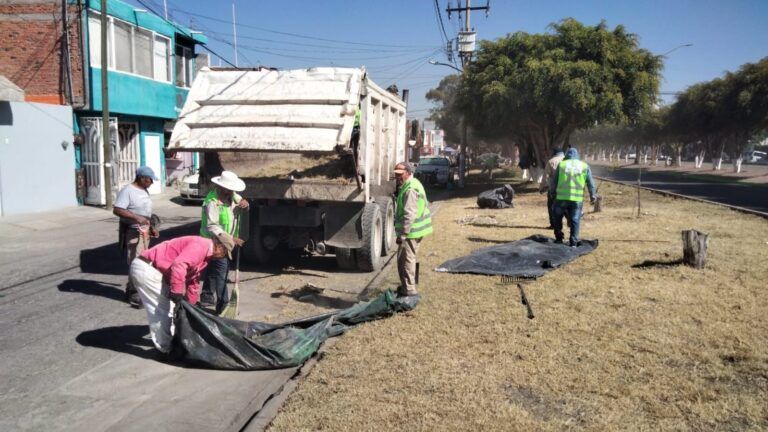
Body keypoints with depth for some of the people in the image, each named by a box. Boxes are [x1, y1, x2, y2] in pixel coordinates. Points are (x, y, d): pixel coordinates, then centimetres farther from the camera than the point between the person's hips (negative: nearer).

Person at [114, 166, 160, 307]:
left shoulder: (144, 190, 13)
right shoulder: (127, 191, -14)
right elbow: (117, 210, -22)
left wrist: (151, 227, 18)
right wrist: (136, 217, -30)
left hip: (144, 232, 9)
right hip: (133, 232, -9)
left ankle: (131, 290, 25)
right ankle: (134, 295, 0)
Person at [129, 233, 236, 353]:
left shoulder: (205, 253, 16)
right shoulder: (200, 245, -17)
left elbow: (193, 281, 25)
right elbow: (178, 266, -32)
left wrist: (192, 305, 28)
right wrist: (177, 292, -29)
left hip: (152, 269, 11)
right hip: (145, 268, -11)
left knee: (168, 307, 19)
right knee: (163, 310, -4)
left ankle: (170, 340, 31)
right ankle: (165, 348, 6)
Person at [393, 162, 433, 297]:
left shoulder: (410, 190, -20)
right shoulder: (414, 184, 14)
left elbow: (409, 215, -26)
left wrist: (402, 234, -25)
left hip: (411, 231, -11)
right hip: (414, 230, 11)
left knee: (406, 259, -5)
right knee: (403, 259, 20)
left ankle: (409, 290, 1)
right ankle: (406, 286, 31)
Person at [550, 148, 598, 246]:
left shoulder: (561, 164, 4)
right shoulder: (584, 166, 8)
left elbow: (553, 182, 6)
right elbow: (590, 183, 10)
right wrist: (593, 196, 20)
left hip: (561, 198, -1)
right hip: (577, 199, 1)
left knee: (557, 219, 17)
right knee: (575, 221, 8)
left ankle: (559, 239, 19)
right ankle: (573, 243, 7)